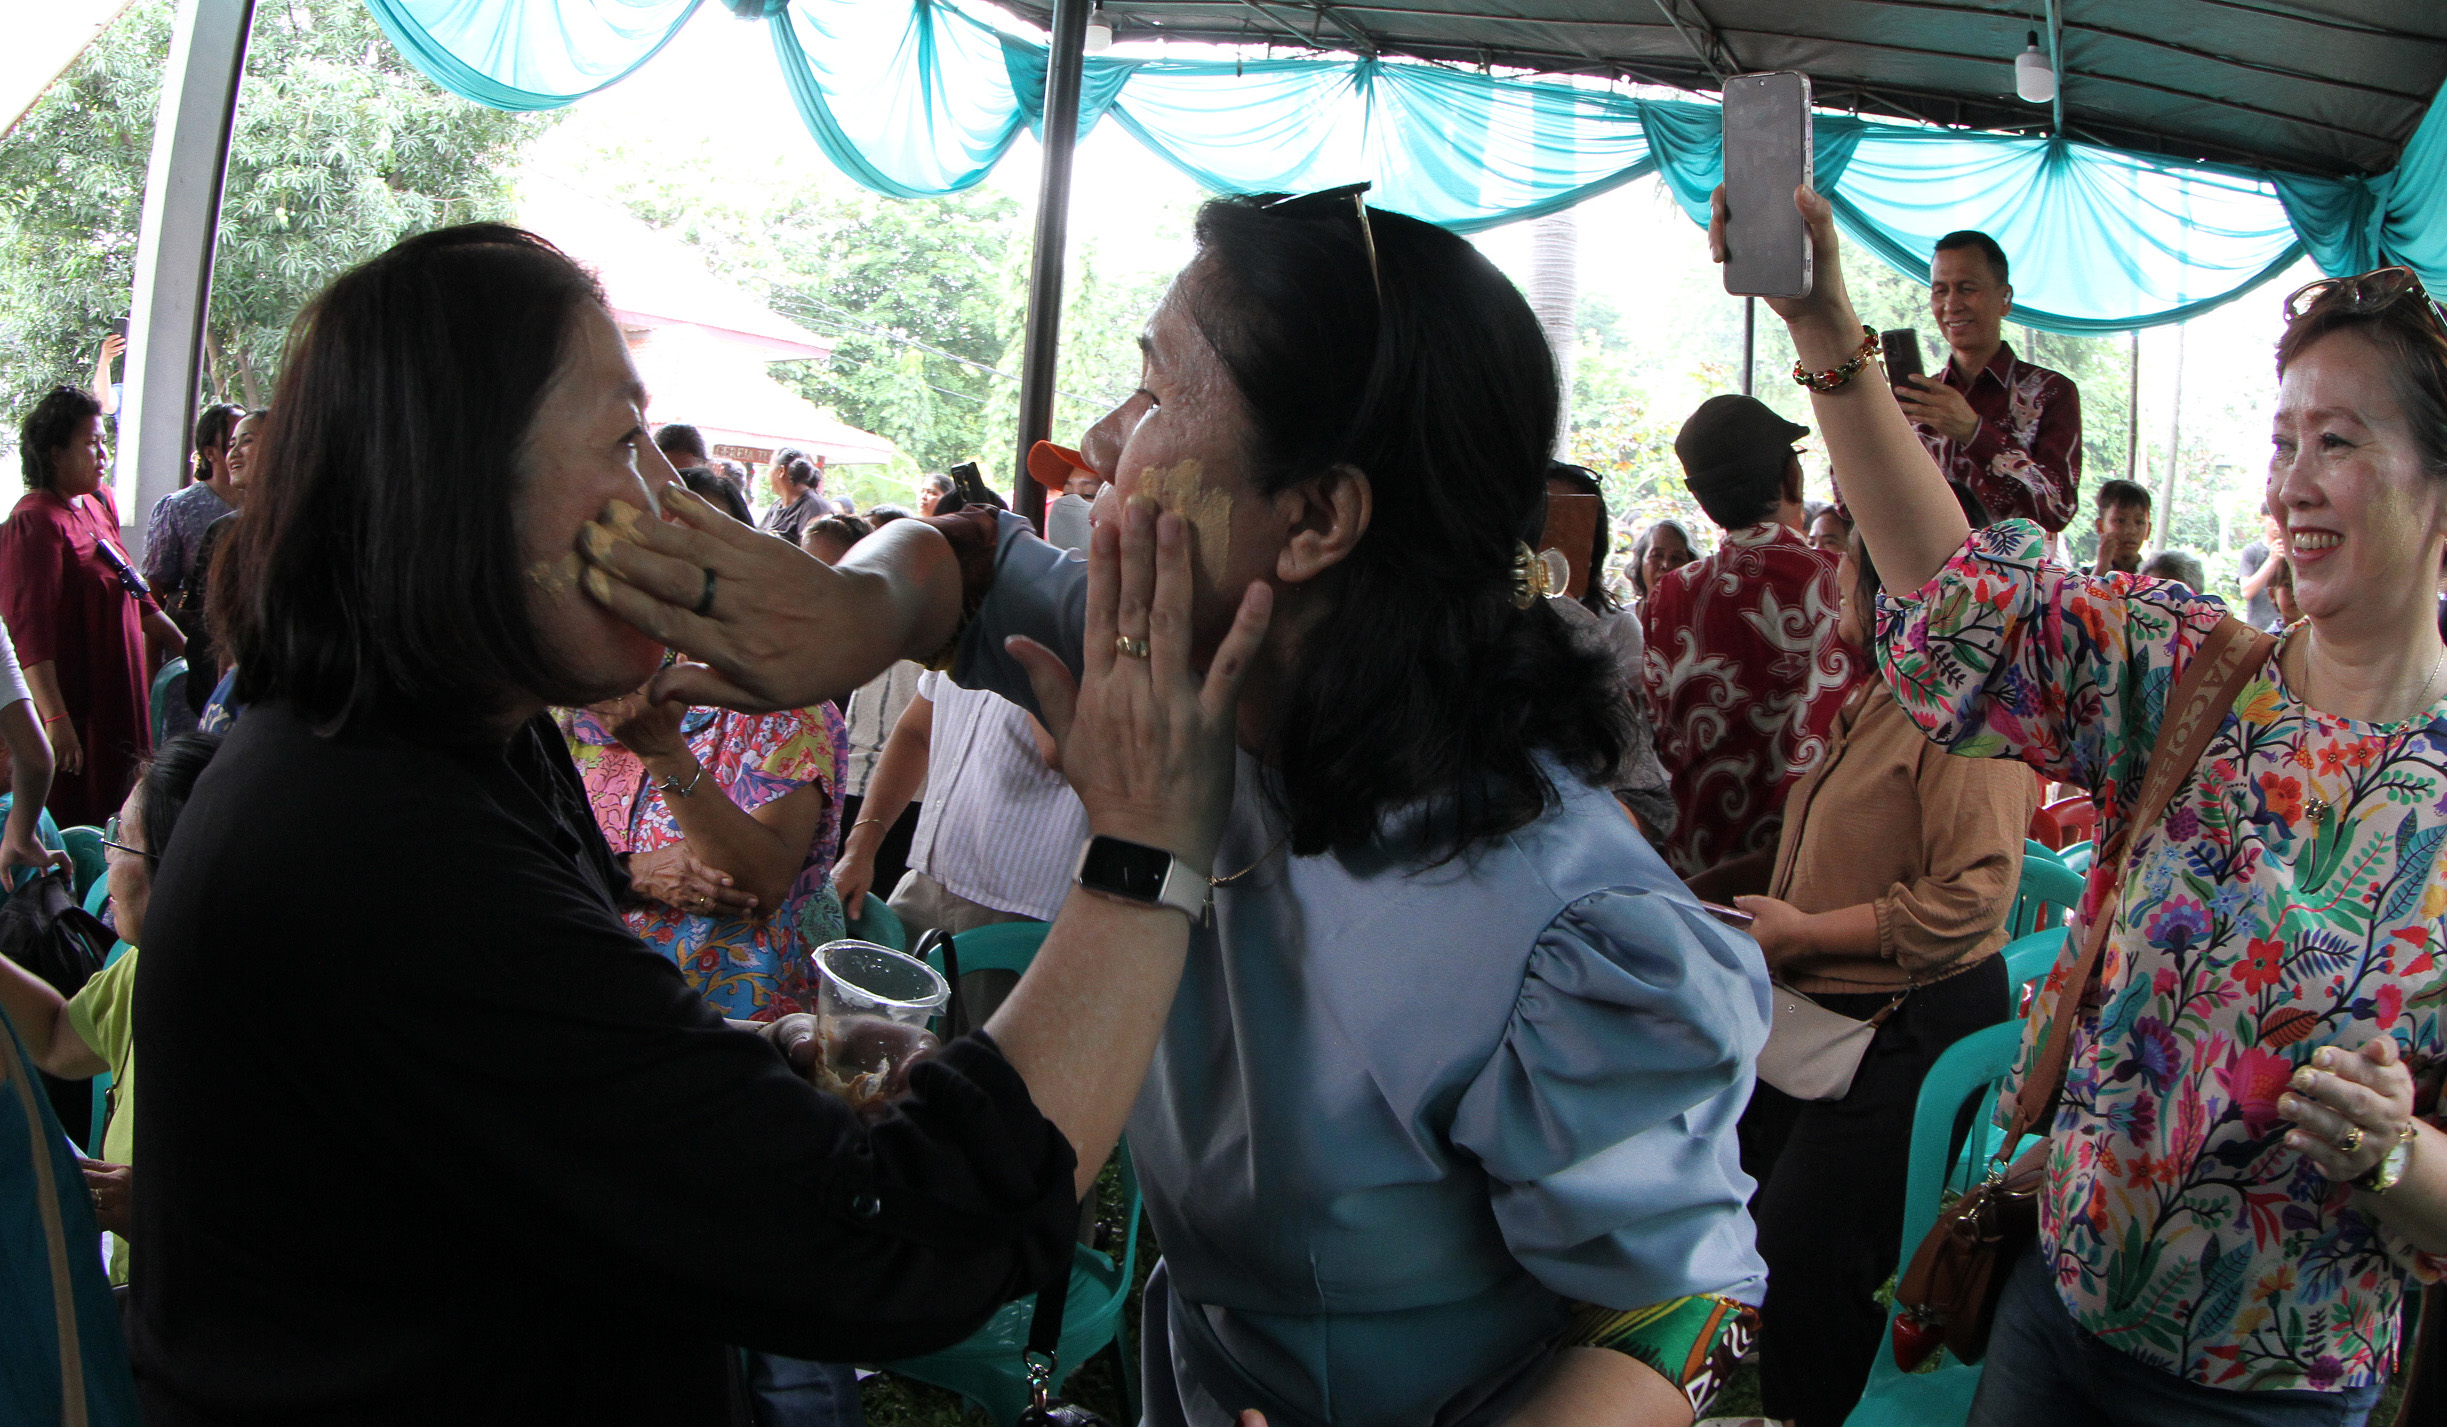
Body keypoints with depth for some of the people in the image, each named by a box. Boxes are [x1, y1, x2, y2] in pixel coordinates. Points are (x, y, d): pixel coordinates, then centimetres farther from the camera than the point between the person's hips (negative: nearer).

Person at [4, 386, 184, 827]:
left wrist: (184, 646, 24)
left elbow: (135, 593, 24)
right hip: (75, 710, -9)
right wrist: (55, 719, -30)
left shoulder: (97, 504, 12)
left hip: (117, 700, 9)